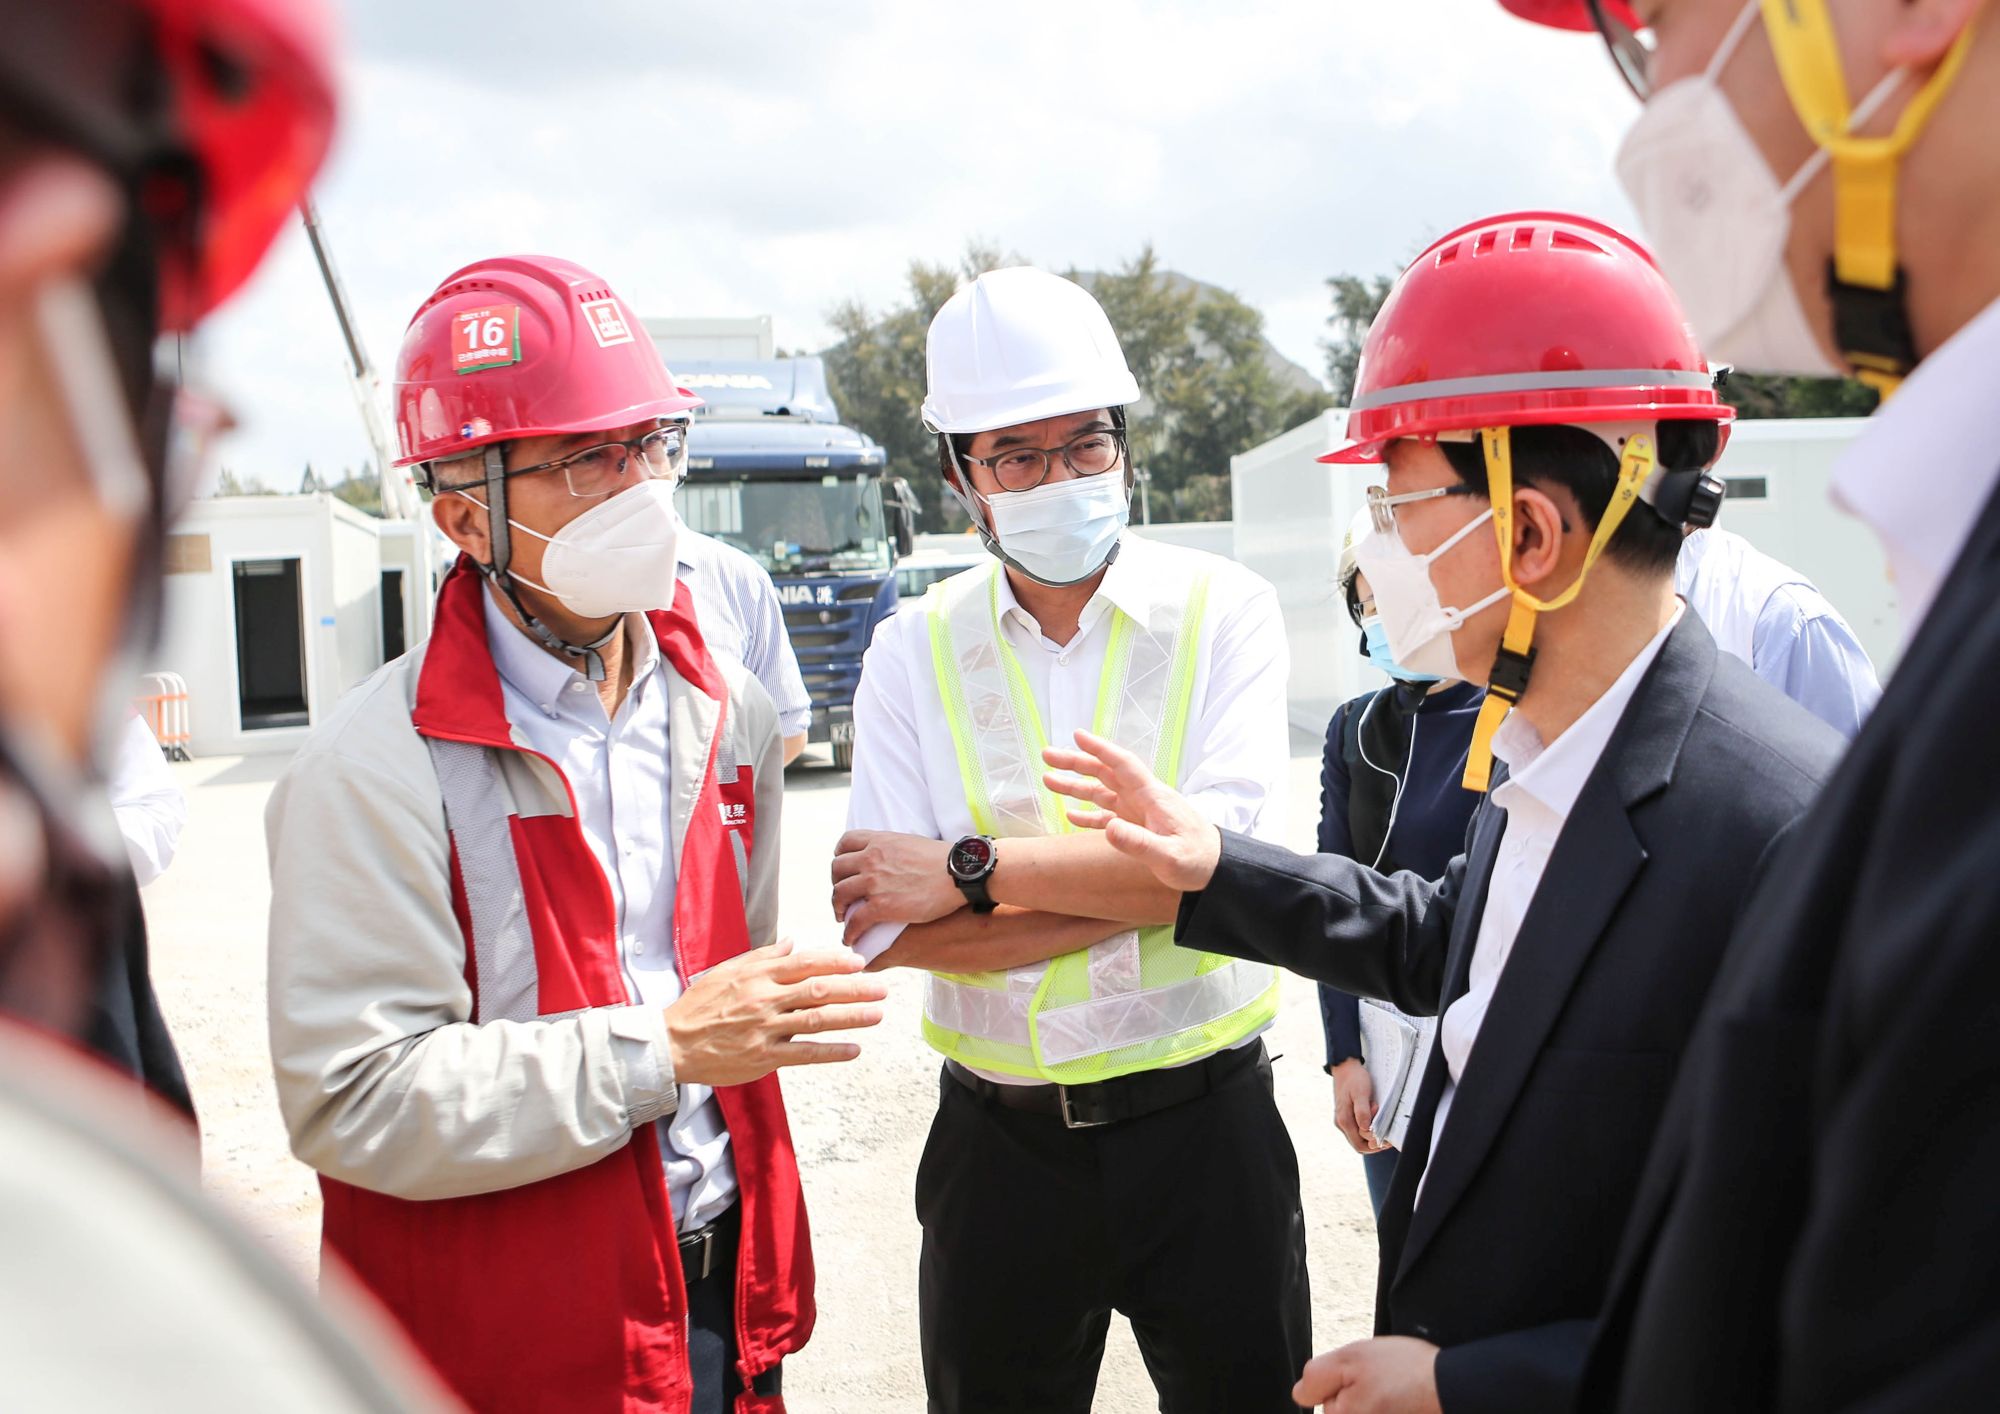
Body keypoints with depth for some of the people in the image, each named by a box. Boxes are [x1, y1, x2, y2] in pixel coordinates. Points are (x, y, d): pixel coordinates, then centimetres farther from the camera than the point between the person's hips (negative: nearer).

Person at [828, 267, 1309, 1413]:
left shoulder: (1222, 609, -6)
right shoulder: (915, 651, -2)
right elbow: (886, 926, -12)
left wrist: (973, 871, -19)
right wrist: (1140, 893, -18)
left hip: (1202, 1122, -1)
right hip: (1001, 1138, 2)